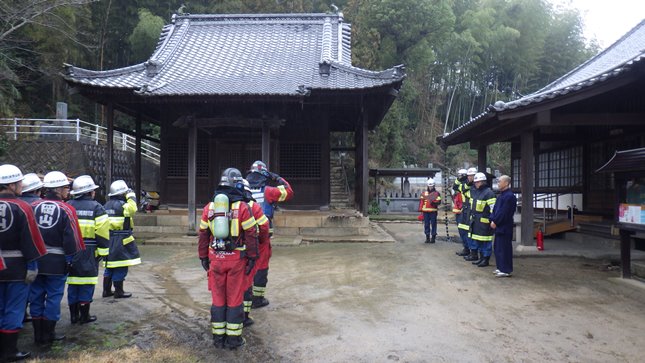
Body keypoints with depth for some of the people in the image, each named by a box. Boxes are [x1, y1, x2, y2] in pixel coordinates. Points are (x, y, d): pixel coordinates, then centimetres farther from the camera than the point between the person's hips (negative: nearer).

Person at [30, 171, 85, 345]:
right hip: (57, 261, -5)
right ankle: (48, 335, 13)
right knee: (53, 297, 6)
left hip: (35, 259, 5)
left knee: (36, 296, 13)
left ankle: (38, 334, 22)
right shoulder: (66, 209, -11)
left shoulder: (34, 207, 2)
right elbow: (71, 238, -13)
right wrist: (70, 258, -2)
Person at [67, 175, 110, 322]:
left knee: (73, 283, 12)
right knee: (87, 283, 4)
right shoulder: (96, 207, -6)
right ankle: (84, 316, 10)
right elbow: (102, 232, -11)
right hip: (89, 253, -5)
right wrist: (103, 250, -3)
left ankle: (74, 315, 20)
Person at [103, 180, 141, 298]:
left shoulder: (107, 205, 14)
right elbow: (132, 209, -32)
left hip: (109, 240, 9)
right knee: (121, 267, 0)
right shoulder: (121, 205, -13)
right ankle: (118, 291, 6)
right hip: (121, 240, -9)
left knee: (109, 266, 16)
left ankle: (107, 290, 24)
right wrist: (131, 196, -16)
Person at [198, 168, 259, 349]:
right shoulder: (242, 207, -6)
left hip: (216, 258, 3)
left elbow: (203, 235, 8)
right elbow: (251, 235, -8)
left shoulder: (209, 207, 6)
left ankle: (218, 336, 19)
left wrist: (203, 257, 16)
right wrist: (252, 257, -1)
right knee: (235, 299, 6)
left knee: (218, 298, 12)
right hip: (236, 258, -3)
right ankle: (233, 338, 13)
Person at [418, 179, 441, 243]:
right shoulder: (424, 193, 13)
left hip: (433, 211, -3)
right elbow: (421, 201, 11)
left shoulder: (436, 193, 3)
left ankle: (433, 237, 6)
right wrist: (420, 209, 4)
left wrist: (434, 202, -23)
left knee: (433, 224, -1)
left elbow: (439, 201, -5)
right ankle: (427, 237, 12)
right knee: (426, 224, 5)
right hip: (425, 211, 3)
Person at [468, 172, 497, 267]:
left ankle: (486, 259, 6)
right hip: (475, 220, 9)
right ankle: (481, 257, 26)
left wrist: (492, 220, -18)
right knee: (478, 240, 15)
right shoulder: (474, 192, 12)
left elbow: (493, 208, -16)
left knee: (486, 241, -2)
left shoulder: (488, 193, -12)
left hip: (484, 221, -9)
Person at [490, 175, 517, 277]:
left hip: (504, 227, -10)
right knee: (498, 247, 15)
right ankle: (501, 268, 26)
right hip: (498, 226, 10)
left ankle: (506, 270, 3)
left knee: (504, 248, -4)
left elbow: (504, 212, -20)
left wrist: (495, 222, -15)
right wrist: (493, 220, 2)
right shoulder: (501, 195, 15)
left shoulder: (509, 196, -16)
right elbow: (495, 208, 14)